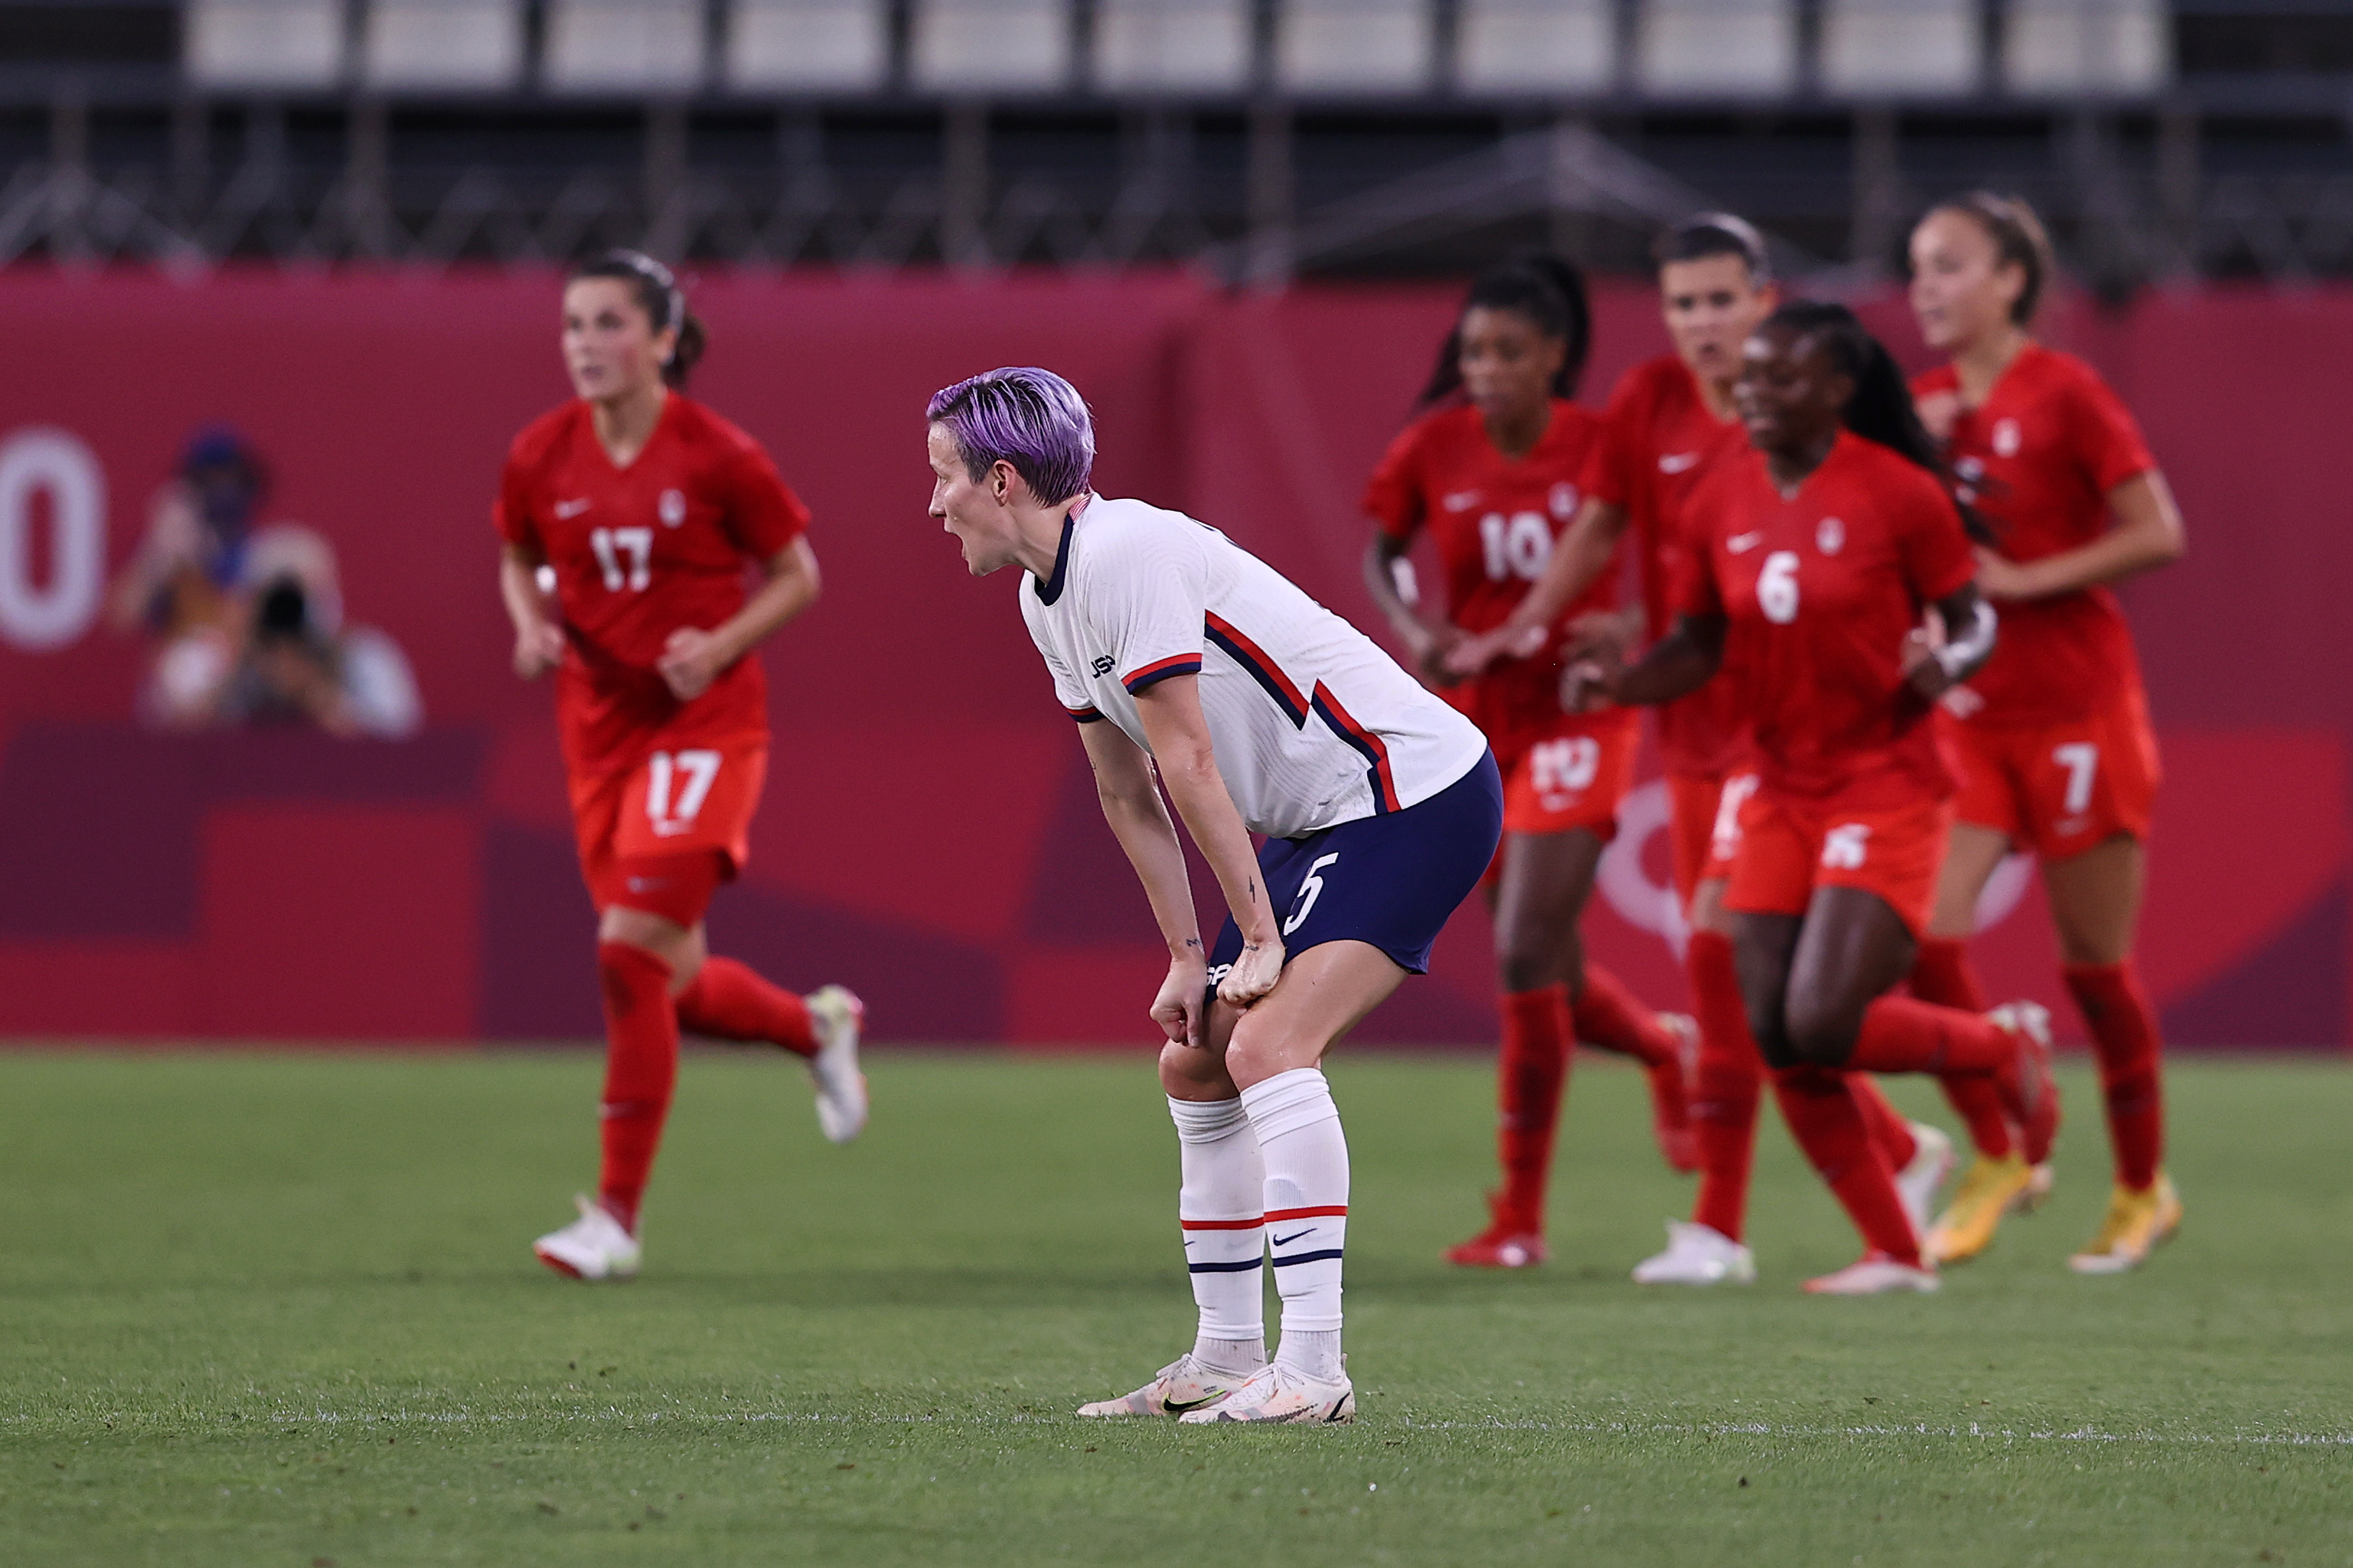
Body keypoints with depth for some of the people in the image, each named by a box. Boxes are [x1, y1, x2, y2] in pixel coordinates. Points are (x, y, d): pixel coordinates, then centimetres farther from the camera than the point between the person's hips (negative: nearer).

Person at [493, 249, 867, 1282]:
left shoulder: (717, 457, -11)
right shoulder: (540, 459, -1)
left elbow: (796, 577, 0)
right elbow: (519, 560, 17)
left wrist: (722, 644, -16)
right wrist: (531, 625, -4)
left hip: (704, 722, -5)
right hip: (598, 725, 5)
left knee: (631, 949, -17)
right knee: (675, 985, 8)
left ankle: (616, 1217, -10)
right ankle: (817, 1025, 42)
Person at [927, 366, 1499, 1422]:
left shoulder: (1127, 555, -21)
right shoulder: (1047, 597, 10)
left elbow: (1189, 764, -20)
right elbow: (1128, 791, 15)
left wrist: (1260, 940, -18)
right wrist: (1187, 955, 10)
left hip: (1418, 793, -10)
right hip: (1321, 819, 10)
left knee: (1269, 1044, -23)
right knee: (1194, 1063, 11)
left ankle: (1311, 1371, -25)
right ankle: (1228, 1356, 19)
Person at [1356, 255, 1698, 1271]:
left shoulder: (1600, 444, -12)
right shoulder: (1434, 448, -5)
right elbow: (1381, 552, 11)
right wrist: (1412, 632, -9)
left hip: (1578, 720, -4)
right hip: (1481, 721, 4)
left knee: (1526, 957, -15)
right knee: (1556, 982, 12)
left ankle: (1520, 1216, -5)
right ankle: (1665, 1051, 47)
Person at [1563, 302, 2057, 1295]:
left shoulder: (1899, 494, -11)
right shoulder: (1723, 500, 4)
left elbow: (1973, 621, -4)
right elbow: (1700, 646, 10)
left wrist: (1944, 666, -26)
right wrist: (1615, 683, -8)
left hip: (1886, 790, -6)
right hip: (1780, 793, 6)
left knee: (1823, 1025, -17)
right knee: (1778, 1041, -1)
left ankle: (2007, 1045, 12)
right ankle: (1895, 1254, 13)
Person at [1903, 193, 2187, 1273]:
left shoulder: (2064, 394, -9)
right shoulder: (1925, 407, 9)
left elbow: (2158, 534, -12)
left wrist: (2023, 578, -17)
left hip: (2073, 712, -5)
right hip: (1965, 709, 5)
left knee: (2094, 966, 2)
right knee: (1921, 936, -11)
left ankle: (2143, 1190, 19)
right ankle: (1999, 1160, 6)